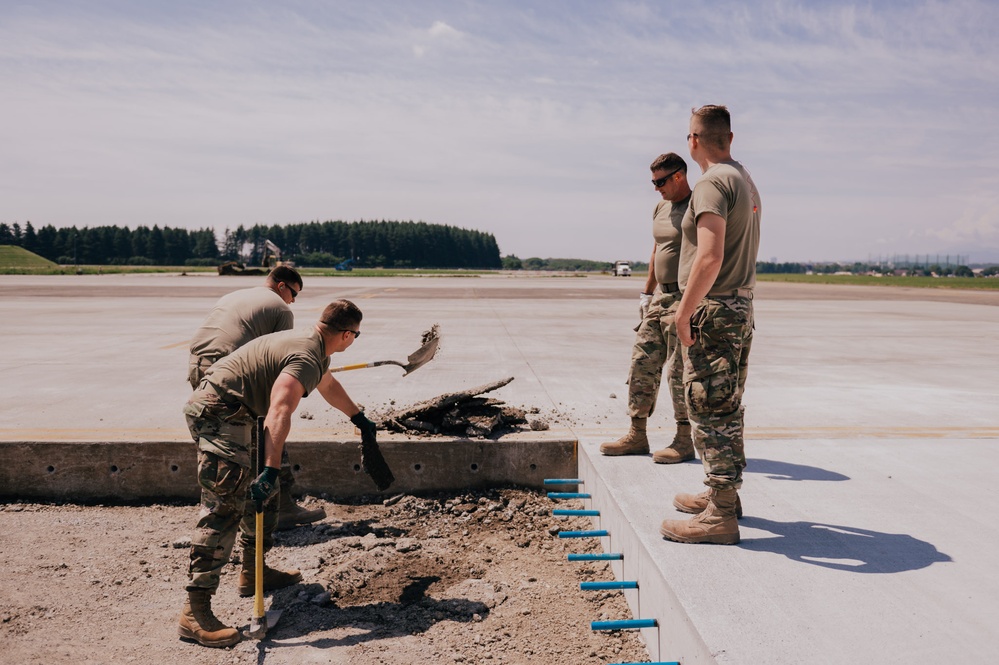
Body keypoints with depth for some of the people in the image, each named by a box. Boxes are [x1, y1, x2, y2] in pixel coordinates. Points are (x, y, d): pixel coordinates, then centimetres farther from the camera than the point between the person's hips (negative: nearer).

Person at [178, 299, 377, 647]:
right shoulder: (306, 358, -20)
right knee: (226, 506, -15)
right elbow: (279, 413, -33)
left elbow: (329, 386, 34)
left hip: (230, 412, 11)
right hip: (217, 412, -11)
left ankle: (253, 573, 30)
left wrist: (359, 418, 46)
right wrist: (270, 470, -39)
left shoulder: (312, 346, 14)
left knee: (262, 491, 19)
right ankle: (195, 611, -15)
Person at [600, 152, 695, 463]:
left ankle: (684, 441, 7)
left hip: (685, 299, -8)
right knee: (642, 363, 7)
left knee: (679, 369, -4)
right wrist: (647, 291, 20)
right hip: (659, 297, 8)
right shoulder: (661, 208, 16)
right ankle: (637, 435, 16)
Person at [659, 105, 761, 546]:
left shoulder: (712, 184, -15)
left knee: (709, 410, -6)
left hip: (713, 311, -10)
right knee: (727, 408, 17)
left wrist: (685, 310, -18)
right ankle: (722, 493, 30)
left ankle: (720, 516, -1)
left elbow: (710, 258, -25)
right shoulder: (746, 182, 15)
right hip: (741, 306, 10)